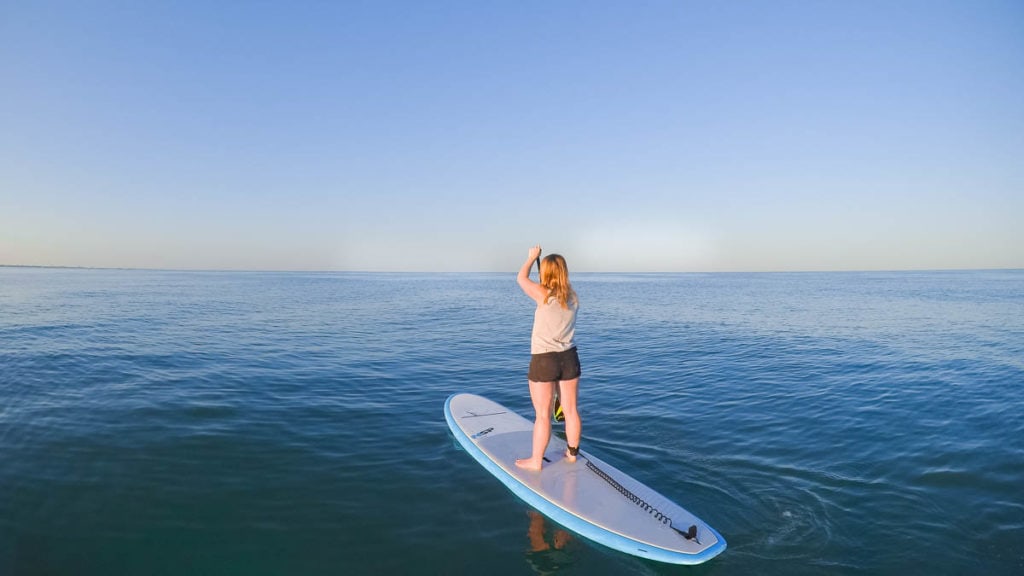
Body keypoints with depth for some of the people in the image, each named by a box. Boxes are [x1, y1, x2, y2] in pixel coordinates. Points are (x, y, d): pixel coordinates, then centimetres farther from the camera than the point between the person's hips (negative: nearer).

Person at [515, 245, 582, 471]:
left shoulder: (543, 294, -14)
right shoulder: (573, 297, 0)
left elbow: (521, 278, 4)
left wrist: (532, 257, 17)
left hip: (544, 360, -5)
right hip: (569, 358, 6)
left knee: (542, 415, 3)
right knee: (571, 409, 16)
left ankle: (536, 461, 15)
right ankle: (572, 453, 31)